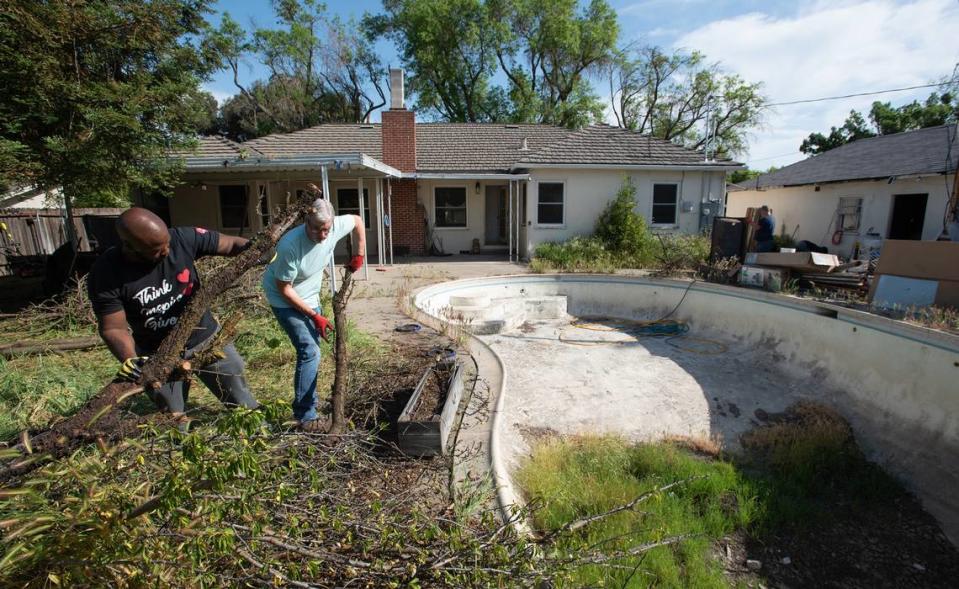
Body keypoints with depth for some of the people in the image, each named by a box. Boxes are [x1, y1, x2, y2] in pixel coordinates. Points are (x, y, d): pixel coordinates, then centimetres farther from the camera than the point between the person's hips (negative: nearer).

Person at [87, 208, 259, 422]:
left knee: (243, 404, 12)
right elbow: (114, 328, -14)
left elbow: (230, 244, -8)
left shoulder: (183, 238, -19)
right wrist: (129, 359, -32)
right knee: (176, 422, 16)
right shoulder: (106, 274, -19)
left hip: (206, 339, 1)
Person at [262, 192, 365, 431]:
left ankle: (307, 407, 29)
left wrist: (360, 255, 2)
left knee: (311, 351, 12)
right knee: (309, 351, -16)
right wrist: (315, 316, -22)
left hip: (309, 296, 7)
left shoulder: (335, 227, -20)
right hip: (285, 301, -7)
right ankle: (305, 416, -3)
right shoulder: (290, 245, -34)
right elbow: (285, 290, -24)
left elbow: (357, 220, 3)